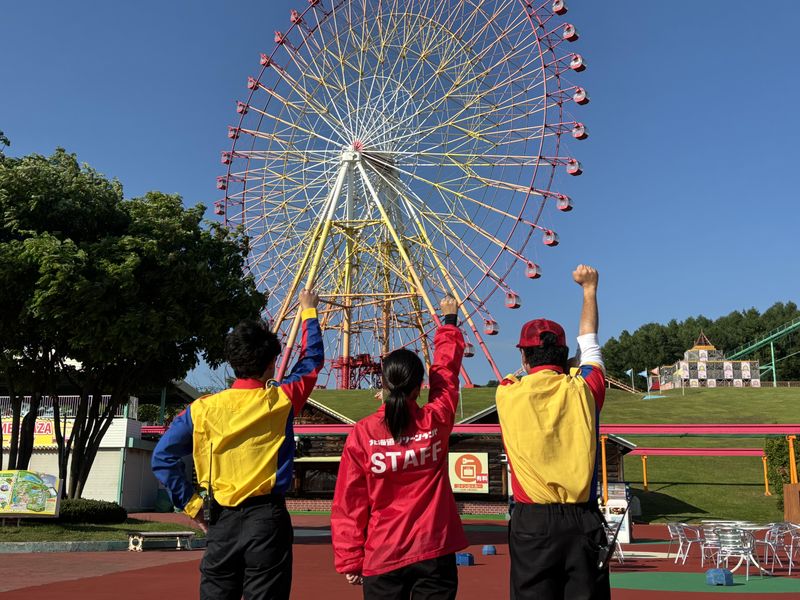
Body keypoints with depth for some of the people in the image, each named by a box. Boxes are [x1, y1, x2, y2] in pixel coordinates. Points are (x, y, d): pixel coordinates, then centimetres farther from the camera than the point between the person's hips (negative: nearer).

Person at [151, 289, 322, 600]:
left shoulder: (203, 408, -1)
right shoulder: (281, 401, -4)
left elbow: (163, 456, -3)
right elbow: (311, 360, 11)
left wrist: (190, 503, 3)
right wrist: (309, 312, 24)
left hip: (221, 521, 2)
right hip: (267, 519, -2)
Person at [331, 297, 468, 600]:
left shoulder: (363, 433, -9)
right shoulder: (436, 422, -6)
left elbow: (348, 502, -5)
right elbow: (446, 369, 12)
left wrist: (349, 560, 4)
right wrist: (450, 321, 27)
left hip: (382, 557, 0)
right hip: (434, 552, 1)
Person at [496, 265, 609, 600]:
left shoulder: (508, 395, -2)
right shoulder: (583, 390, 0)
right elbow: (588, 340, 18)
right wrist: (589, 288, 34)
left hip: (531, 522, -1)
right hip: (582, 521, 1)